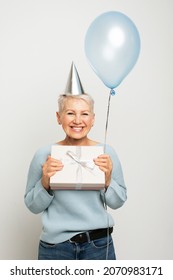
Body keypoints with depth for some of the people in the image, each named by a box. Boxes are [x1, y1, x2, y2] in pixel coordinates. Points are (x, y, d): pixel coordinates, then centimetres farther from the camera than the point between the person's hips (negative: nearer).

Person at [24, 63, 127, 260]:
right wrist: (45, 183, -18)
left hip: (99, 244, 1)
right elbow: (33, 206, -1)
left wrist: (107, 179, -16)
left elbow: (118, 202, 1)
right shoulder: (44, 155, -8)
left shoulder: (107, 152, -6)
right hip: (54, 245, 0)